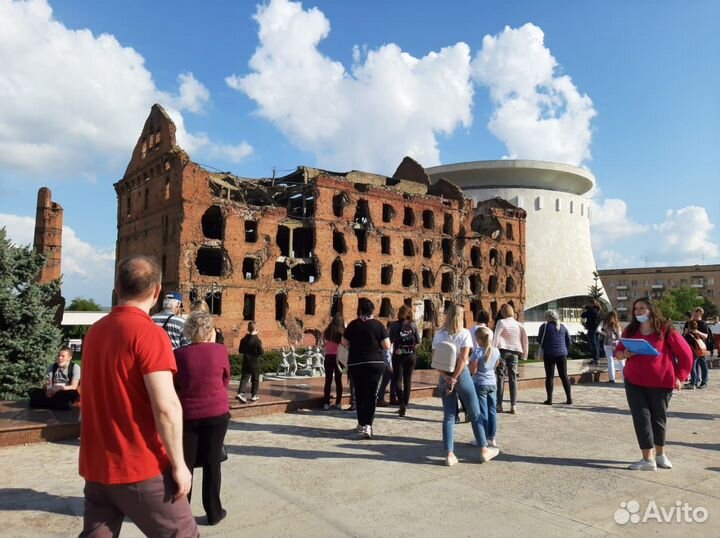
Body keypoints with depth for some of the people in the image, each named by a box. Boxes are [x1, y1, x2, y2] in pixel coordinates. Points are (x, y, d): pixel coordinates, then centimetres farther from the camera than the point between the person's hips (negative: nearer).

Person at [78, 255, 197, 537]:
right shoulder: (149, 333, -18)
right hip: (140, 467, -7)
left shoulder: (95, 330, 6)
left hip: (96, 465, 7)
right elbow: (166, 407, -23)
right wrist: (178, 463, -14)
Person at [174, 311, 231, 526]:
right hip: (216, 413, 0)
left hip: (188, 414, 1)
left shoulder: (179, 354, -8)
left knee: (185, 464, 13)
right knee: (212, 463, 10)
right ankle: (214, 512, 19)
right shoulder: (220, 350, -9)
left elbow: (174, 386, 4)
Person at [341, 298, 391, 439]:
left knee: (359, 393, 14)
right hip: (376, 363, -1)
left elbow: (344, 342, 7)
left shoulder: (353, 325, -2)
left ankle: (361, 424, 23)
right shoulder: (378, 325, -5)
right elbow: (387, 346, -7)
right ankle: (368, 425, -12)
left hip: (355, 364, 1)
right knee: (371, 394, 1)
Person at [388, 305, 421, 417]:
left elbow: (389, 340, -4)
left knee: (397, 379, 4)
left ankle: (402, 403, -14)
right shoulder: (413, 325, -2)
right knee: (408, 380, 12)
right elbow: (418, 341, 3)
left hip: (398, 355, -2)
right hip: (411, 355, 2)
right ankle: (405, 405, 17)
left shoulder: (394, 325, -6)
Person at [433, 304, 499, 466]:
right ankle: (484, 450, 19)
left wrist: (447, 378, -10)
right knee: (475, 414, 11)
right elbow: (463, 359, -14)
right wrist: (454, 379, -12)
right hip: (461, 374, -3)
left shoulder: (439, 334, 2)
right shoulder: (464, 333, -6)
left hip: (444, 377, 3)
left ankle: (449, 454, 7)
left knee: (448, 416, 8)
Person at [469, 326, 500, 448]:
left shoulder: (477, 351, -17)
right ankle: (492, 438, 18)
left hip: (480, 384, -5)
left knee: (482, 412, 2)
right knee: (492, 410, 11)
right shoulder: (496, 351, 1)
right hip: (492, 383, 6)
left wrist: (470, 360, 0)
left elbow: (473, 370, -16)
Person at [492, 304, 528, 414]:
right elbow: (525, 339, 10)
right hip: (514, 352, 3)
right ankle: (513, 406, 4)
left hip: (503, 350, -3)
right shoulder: (519, 324, 9)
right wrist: (524, 354, 15)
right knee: (513, 378, 5)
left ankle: (499, 405, 1)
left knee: (501, 377, 2)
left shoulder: (501, 322, -3)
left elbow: (496, 337, -12)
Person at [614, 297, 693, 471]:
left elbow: (685, 354, -2)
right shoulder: (630, 330, 2)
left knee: (658, 418, 11)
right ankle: (648, 459, 0)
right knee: (641, 417, -5)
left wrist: (680, 376, -4)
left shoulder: (665, 330, -8)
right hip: (634, 382, 2)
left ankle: (660, 454, 31)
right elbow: (618, 351, 11)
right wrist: (624, 354, -12)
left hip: (661, 383, -2)